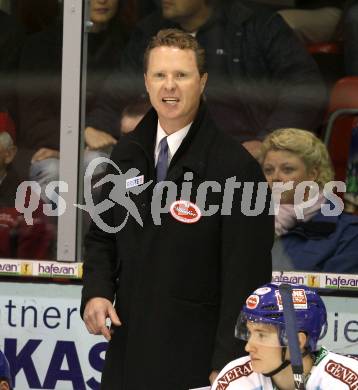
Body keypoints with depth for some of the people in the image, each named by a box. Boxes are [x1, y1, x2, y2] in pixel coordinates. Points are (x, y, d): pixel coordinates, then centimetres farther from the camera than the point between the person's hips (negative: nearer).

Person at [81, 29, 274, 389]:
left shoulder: (236, 167, -11)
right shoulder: (128, 154, 8)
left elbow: (247, 276, -12)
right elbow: (102, 235, 19)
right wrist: (96, 291, -1)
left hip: (196, 358, -5)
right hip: (128, 352, 5)